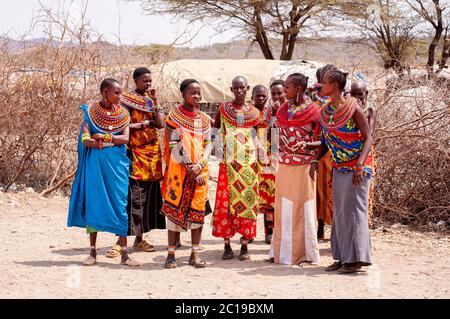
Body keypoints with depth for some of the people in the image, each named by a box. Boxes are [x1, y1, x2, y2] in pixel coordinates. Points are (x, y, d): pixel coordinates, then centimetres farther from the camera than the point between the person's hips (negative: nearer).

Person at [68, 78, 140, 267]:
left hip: (116, 164, 1)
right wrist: (113, 141, -15)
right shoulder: (90, 112, 1)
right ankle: (93, 253, 10)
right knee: (93, 204, 1)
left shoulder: (122, 114, 6)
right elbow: (86, 141, -10)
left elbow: (126, 139, -7)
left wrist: (102, 137, -12)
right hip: (95, 163, -1)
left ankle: (124, 254, 2)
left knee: (120, 205, -1)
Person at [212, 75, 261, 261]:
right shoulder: (223, 109, 6)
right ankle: (227, 246, 4)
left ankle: (245, 246, 7)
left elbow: (259, 136, 15)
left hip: (249, 164, 1)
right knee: (225, 202, -3)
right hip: (228, 163, -1)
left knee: (247, 202, 0)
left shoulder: (254, 112, 8)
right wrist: (219, 150, 0)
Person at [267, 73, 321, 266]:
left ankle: (305, 253, 9)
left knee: (302, 207, 0)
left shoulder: (313, 111, -8)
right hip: (283, 165, 6)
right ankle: (282, 251, 19)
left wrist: (306, 145, -19)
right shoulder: (284, 109, 9)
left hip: (303, 166, -6)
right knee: (283, 208, 10)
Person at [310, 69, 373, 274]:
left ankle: (355, 259, 1)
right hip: (338, 168, 7)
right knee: (339, 212, 9)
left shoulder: (353, 108, -12)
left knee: (353, 209, -5)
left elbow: (368, 138, -13)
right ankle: (342, 257, 16)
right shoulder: (324, 112, 7)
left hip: (356, 168, -7)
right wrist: (316, 161, 0)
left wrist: (359, 165, -23)